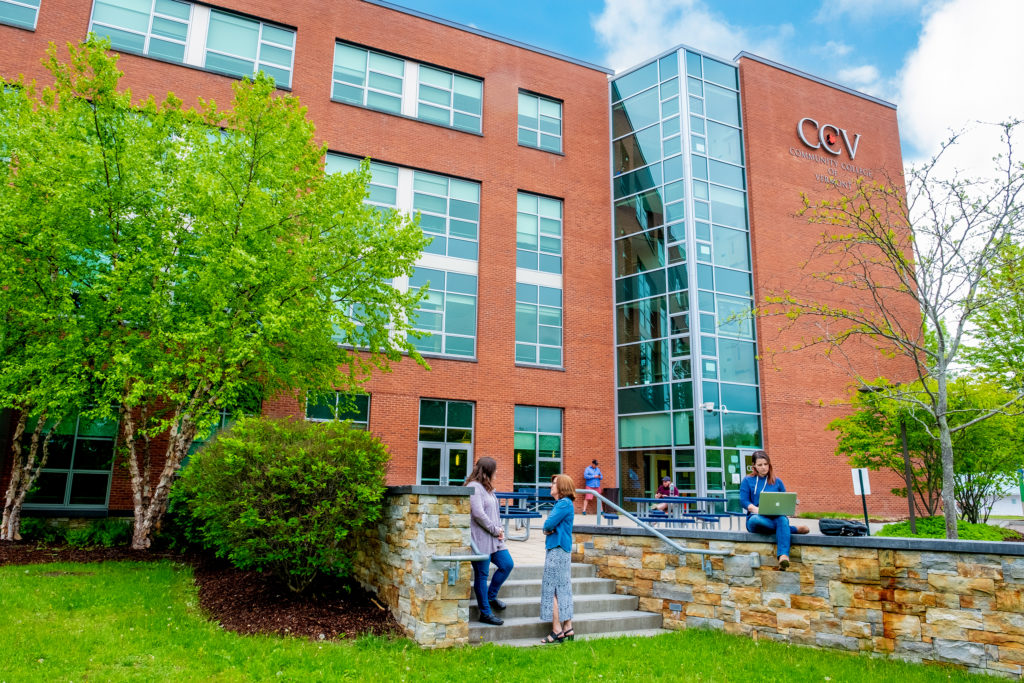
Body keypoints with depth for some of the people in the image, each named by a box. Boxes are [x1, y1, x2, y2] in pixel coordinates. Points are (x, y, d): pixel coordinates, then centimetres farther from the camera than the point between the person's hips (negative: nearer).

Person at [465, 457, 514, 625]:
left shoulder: (487, 488, 17)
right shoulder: (473, 487, -14)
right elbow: (478, 514, -22)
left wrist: (500, 529, 6)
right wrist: (495, 530, -13)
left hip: (494, 538, 10)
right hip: (480, 539, -10)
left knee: (507, 564, 9)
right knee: (482, 575, 0)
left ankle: (491, 596, 26)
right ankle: (485, 613, 8)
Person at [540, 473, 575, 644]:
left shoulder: (564, 504, -15)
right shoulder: (561, 503, 16)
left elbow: (549, 524, -21)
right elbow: (549, 525, 15)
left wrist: (548, 527, -1)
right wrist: (550, 528, -5)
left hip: (557, 550, -10)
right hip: (561, 549, 10)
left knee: (551, 588, -5)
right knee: (563, 589, 12)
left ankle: (557, 630, -2)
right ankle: (568, 629, 17)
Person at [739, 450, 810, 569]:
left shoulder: (777, 482, 19)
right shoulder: (747, 481, 11)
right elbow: (743, 501, 1)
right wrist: (757, 510, -17)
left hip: (775, 517, 1)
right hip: (756, 517, -1)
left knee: (783, 519, -37)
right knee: (755, 520, -40)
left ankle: (783, 556, -57)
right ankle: (794, 529, -23)